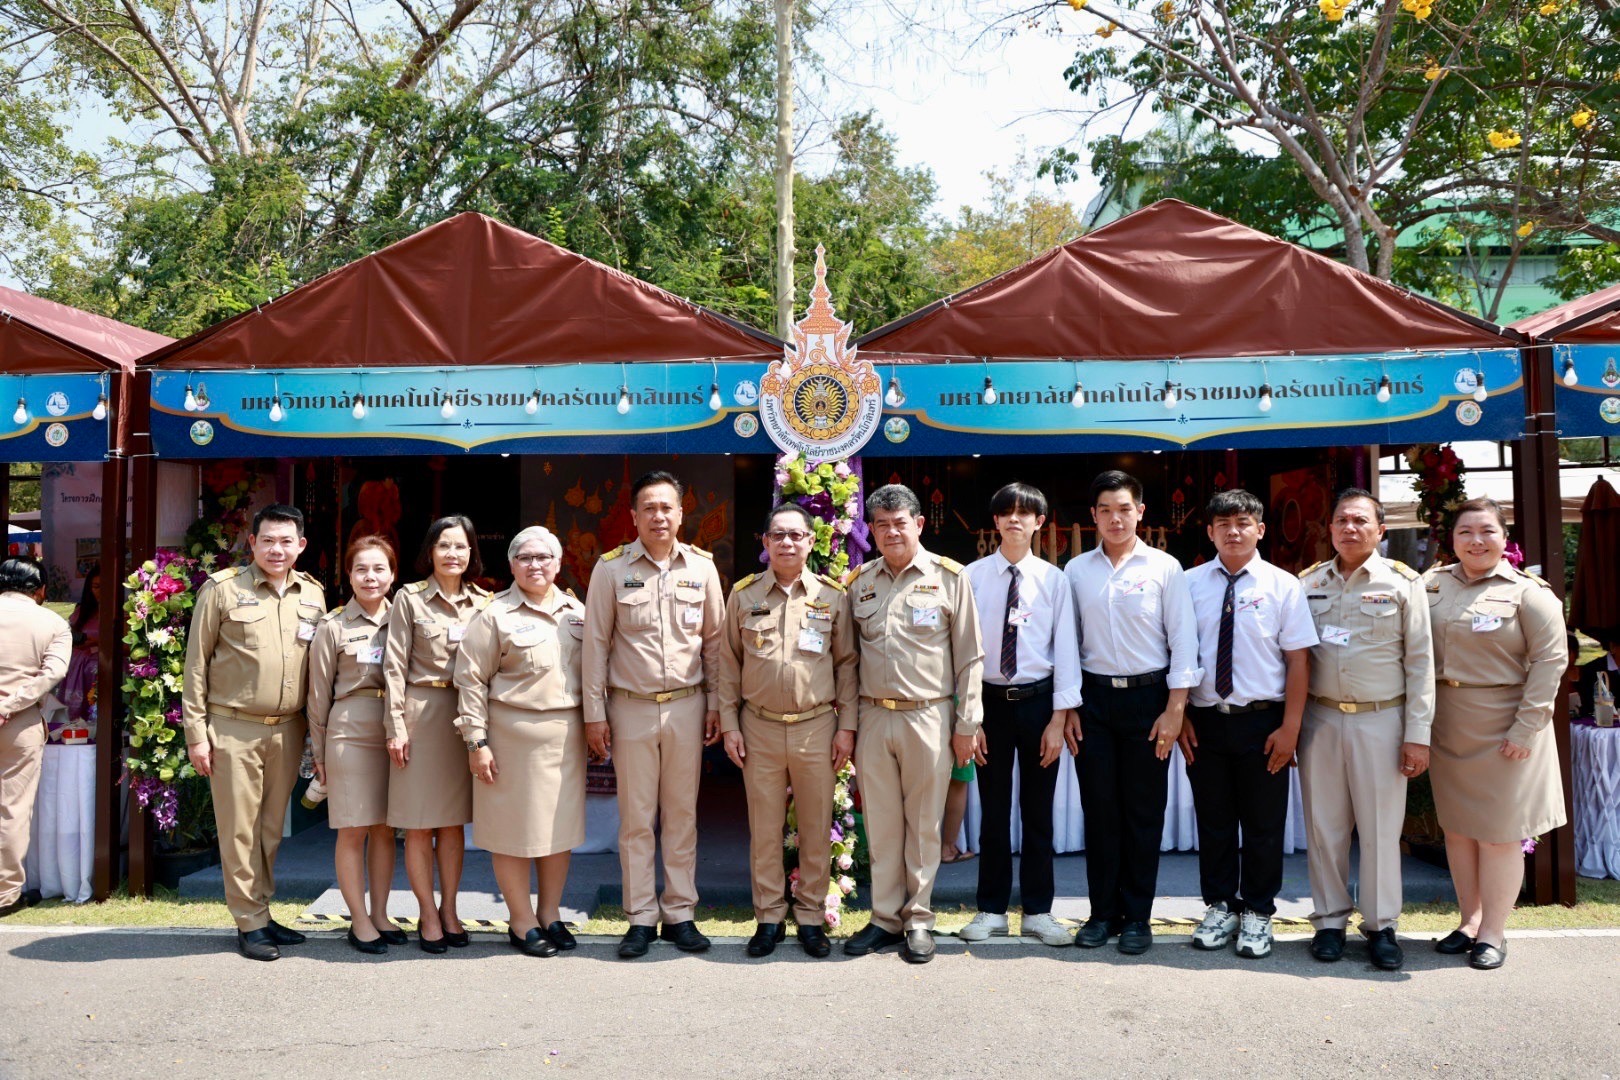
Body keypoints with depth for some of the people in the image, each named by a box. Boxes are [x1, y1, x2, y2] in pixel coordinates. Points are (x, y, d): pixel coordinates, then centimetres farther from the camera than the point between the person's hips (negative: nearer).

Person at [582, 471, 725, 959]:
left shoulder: (701, 566, 2)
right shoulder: (611, 568, -3)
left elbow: (714, 640, 8)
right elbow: (596, 643, 0)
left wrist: (715, 704, 6)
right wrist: (594, 713, -2)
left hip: (687, 705, 2)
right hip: (631, 707, -1)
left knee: (682, 814, 9)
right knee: (636, 818, 5)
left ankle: (680, 914, 20)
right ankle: (641, 919, 16)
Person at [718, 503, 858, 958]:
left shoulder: (833, 596, 1)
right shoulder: (743, 594, 3)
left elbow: (847, 663, 4)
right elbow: (729, 663, 6)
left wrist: (846, 727, -1)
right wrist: (729, 724, 2)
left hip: (816, 727, 0)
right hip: (759, 728, 1)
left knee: (816, 828, 7)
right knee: (764, 830, 8)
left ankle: (811, 917, 22)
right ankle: (769, 918, 21)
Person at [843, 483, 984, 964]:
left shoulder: (948, 577, 0)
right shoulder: (859, 582, 10)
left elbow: (969, 656, 1)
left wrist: (966, 724, -3)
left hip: (928, 717, -3)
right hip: (873, 717, 3)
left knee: (923, 824, 5)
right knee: (881, 824, 9)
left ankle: (918, 920, 18)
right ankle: (885, 919, 20)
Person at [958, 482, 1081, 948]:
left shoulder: (1053, 579, -2)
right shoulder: (973, 577, -3)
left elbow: (1065, 649, -2)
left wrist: (1059, 719, -6)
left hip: (1038, 700, 0)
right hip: (989, 700, 0)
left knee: (1038, 812, 9)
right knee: (993, 811, 10)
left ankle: (1038, 912, 21)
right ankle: (991, 910, 22)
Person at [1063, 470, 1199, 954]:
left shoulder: (1164, 568, -2)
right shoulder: (1076, 570, 4)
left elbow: (1183, 640, -2)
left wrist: (1175, 708, -7)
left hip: (1148, 696, -1)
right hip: (1094, 696, 2)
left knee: (1143, 811, 6)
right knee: (1099, 808, 7)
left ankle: (1137, 916, 19)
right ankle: (1102, 912, 19)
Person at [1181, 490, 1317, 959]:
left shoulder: (1282, 585, -3)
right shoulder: (1190, 584, 1)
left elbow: (1298, 660, -4)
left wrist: (1290, 727, -8)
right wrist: (1180, 717, -1)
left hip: (1262, 722, -1)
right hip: (1205, 721, 2)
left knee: (1263, 825, 10)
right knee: (1213, 822, 13)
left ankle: (1257, 913, 26)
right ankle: (1220, 907, 29)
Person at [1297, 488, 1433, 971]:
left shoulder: (1402, 582, 1)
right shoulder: (1308, 582, 7)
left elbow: (1420, 661, -1)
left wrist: (1418, 734, -5)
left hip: (1380, 721, -2)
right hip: (1318, 718, 2)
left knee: (1381, 827, 4)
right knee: (1324, 826, 8)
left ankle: (1381, 926, 18)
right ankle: (1330, 921, 21)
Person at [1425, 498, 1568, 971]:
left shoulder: (1527, 592, -6)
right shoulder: (1432, 584, 5)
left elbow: (1550, 659, -10)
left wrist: (1526, 728, -15)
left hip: (1501, 727, -4)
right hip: (1446, 725, 4)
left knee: (1499, 831, 3)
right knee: (1456, 826, 12)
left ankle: (1493, 932, 16)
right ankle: (1468, 920, 26)